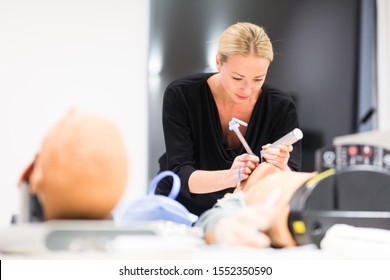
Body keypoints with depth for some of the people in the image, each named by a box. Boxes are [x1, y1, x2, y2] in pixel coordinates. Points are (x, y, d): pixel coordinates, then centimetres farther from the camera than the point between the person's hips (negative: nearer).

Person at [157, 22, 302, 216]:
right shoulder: (181, 96, -17)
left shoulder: (281, 108, -13)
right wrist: (228, 177, -42)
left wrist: (280, 170, -40)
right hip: (182, 211, -1)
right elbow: (181, 175, -23)